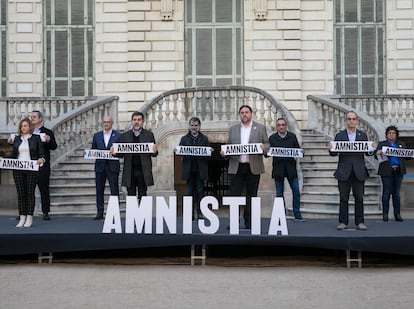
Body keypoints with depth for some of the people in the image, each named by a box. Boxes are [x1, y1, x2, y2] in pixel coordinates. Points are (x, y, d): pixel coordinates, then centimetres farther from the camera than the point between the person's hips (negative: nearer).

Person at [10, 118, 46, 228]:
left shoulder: (36, 138, 3)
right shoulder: (17, 138, 13)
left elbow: (42, 154, 1)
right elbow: (13, 154, 16)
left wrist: (41, 159, -20)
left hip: (31, 169, -3)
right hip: (18, 169, 3)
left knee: (30, 193, -1)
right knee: (20, 193, 3)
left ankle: (29, 218, 3)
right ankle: (22, 218, 8)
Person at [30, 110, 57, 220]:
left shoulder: (47, 132, 4)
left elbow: (54, 146, -3)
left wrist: (49, 140, -22)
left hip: (42, 165, -3)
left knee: (44, 189, 1)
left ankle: (45, 212, 5)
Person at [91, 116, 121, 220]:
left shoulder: (118, 136, 5)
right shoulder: (97, 135, 12)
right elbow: (93, 150, 14)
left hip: (113, 166, -2)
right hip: (100, 166, 3)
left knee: (114, 190, -2)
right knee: (99, 190, 4)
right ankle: (100, 213, 10)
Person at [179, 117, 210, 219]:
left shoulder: (204, 139, 11)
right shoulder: (184, 139, 11)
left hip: (200, 170, 0)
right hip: (189, 169, 0)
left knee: (200, 191, -1)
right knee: (190, 191, 2)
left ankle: (200, 213, 4)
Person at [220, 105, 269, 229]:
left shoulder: (260, 128, 9)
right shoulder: (233, 129, 15)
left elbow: (267, 144, 7)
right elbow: (229, 145, 17)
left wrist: (263, 147, -15)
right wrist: (224, 151, -4)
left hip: (253, 167, -1)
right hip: (236, 167, 1)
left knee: (251, 195, 4)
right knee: (234, 194, -4)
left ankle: (249, 222, 10)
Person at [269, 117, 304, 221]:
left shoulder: (292, 136, 7)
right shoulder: (272, 138, 4)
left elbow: (298, 149, 7)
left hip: (290, 167, 1)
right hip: (278, 168, -1)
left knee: (296, 191, -1)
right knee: (279, 193, 4)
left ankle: (297, 214, 8)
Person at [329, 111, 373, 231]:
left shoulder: (363, 135, 10)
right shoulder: (339, 135, 8)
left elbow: (368, 153, 6)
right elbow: (334, 153, 4)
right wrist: (331, 149, -18)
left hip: (359, 171, 1)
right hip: (344, 171, 0)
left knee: (359, 198, 3)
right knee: (343, 198, 2)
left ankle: (360, 222, 9)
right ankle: (343, 222, 8)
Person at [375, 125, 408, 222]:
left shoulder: (401, 144, 18)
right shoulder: (382, 144, 10)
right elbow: (376, 156, 1)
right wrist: (378, 153, -22)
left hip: (398, 171, 3)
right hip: (387, 171, -3)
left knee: (396, 193, 4)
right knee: (386, 192, -4)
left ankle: (397, 214, 7)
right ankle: (385, 214, 1)